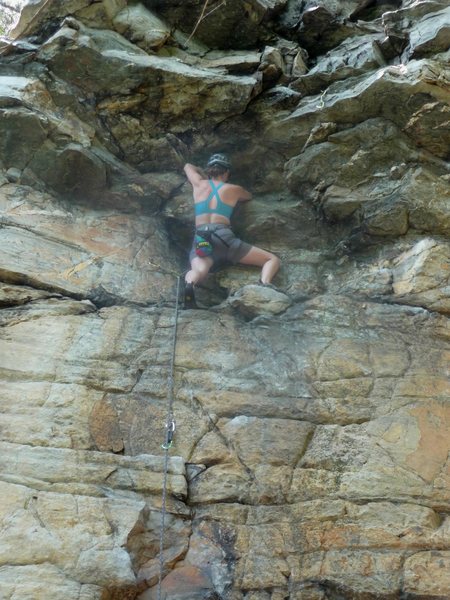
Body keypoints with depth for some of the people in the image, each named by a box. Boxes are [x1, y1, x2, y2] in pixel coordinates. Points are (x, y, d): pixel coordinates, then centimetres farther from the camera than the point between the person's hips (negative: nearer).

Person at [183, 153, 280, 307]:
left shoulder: (199, 184, 23)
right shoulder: (233, 189, 20)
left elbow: (188, 166, 46)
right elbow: (249, 196, 44)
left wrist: (205, 175, 58)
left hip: (200, 241, 2)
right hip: (224, 238, -1)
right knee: (273, 260, 5)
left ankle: (189, 284, -64)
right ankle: (264, 284, -30)